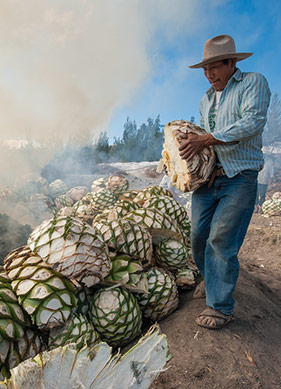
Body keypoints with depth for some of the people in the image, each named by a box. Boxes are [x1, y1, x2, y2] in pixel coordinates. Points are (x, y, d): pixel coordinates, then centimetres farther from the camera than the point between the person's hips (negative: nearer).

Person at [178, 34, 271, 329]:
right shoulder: (206, 99, 22)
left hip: (239, 179, -6)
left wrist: (205, 140, -19)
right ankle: (210, 278, 32)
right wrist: (190, 141, 6)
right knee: (198, 235, 4)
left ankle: (221, 307, 5)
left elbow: (252, 122, -15)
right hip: (207, 177, 6)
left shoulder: (254, 83, 2)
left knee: (221, 240, -11)